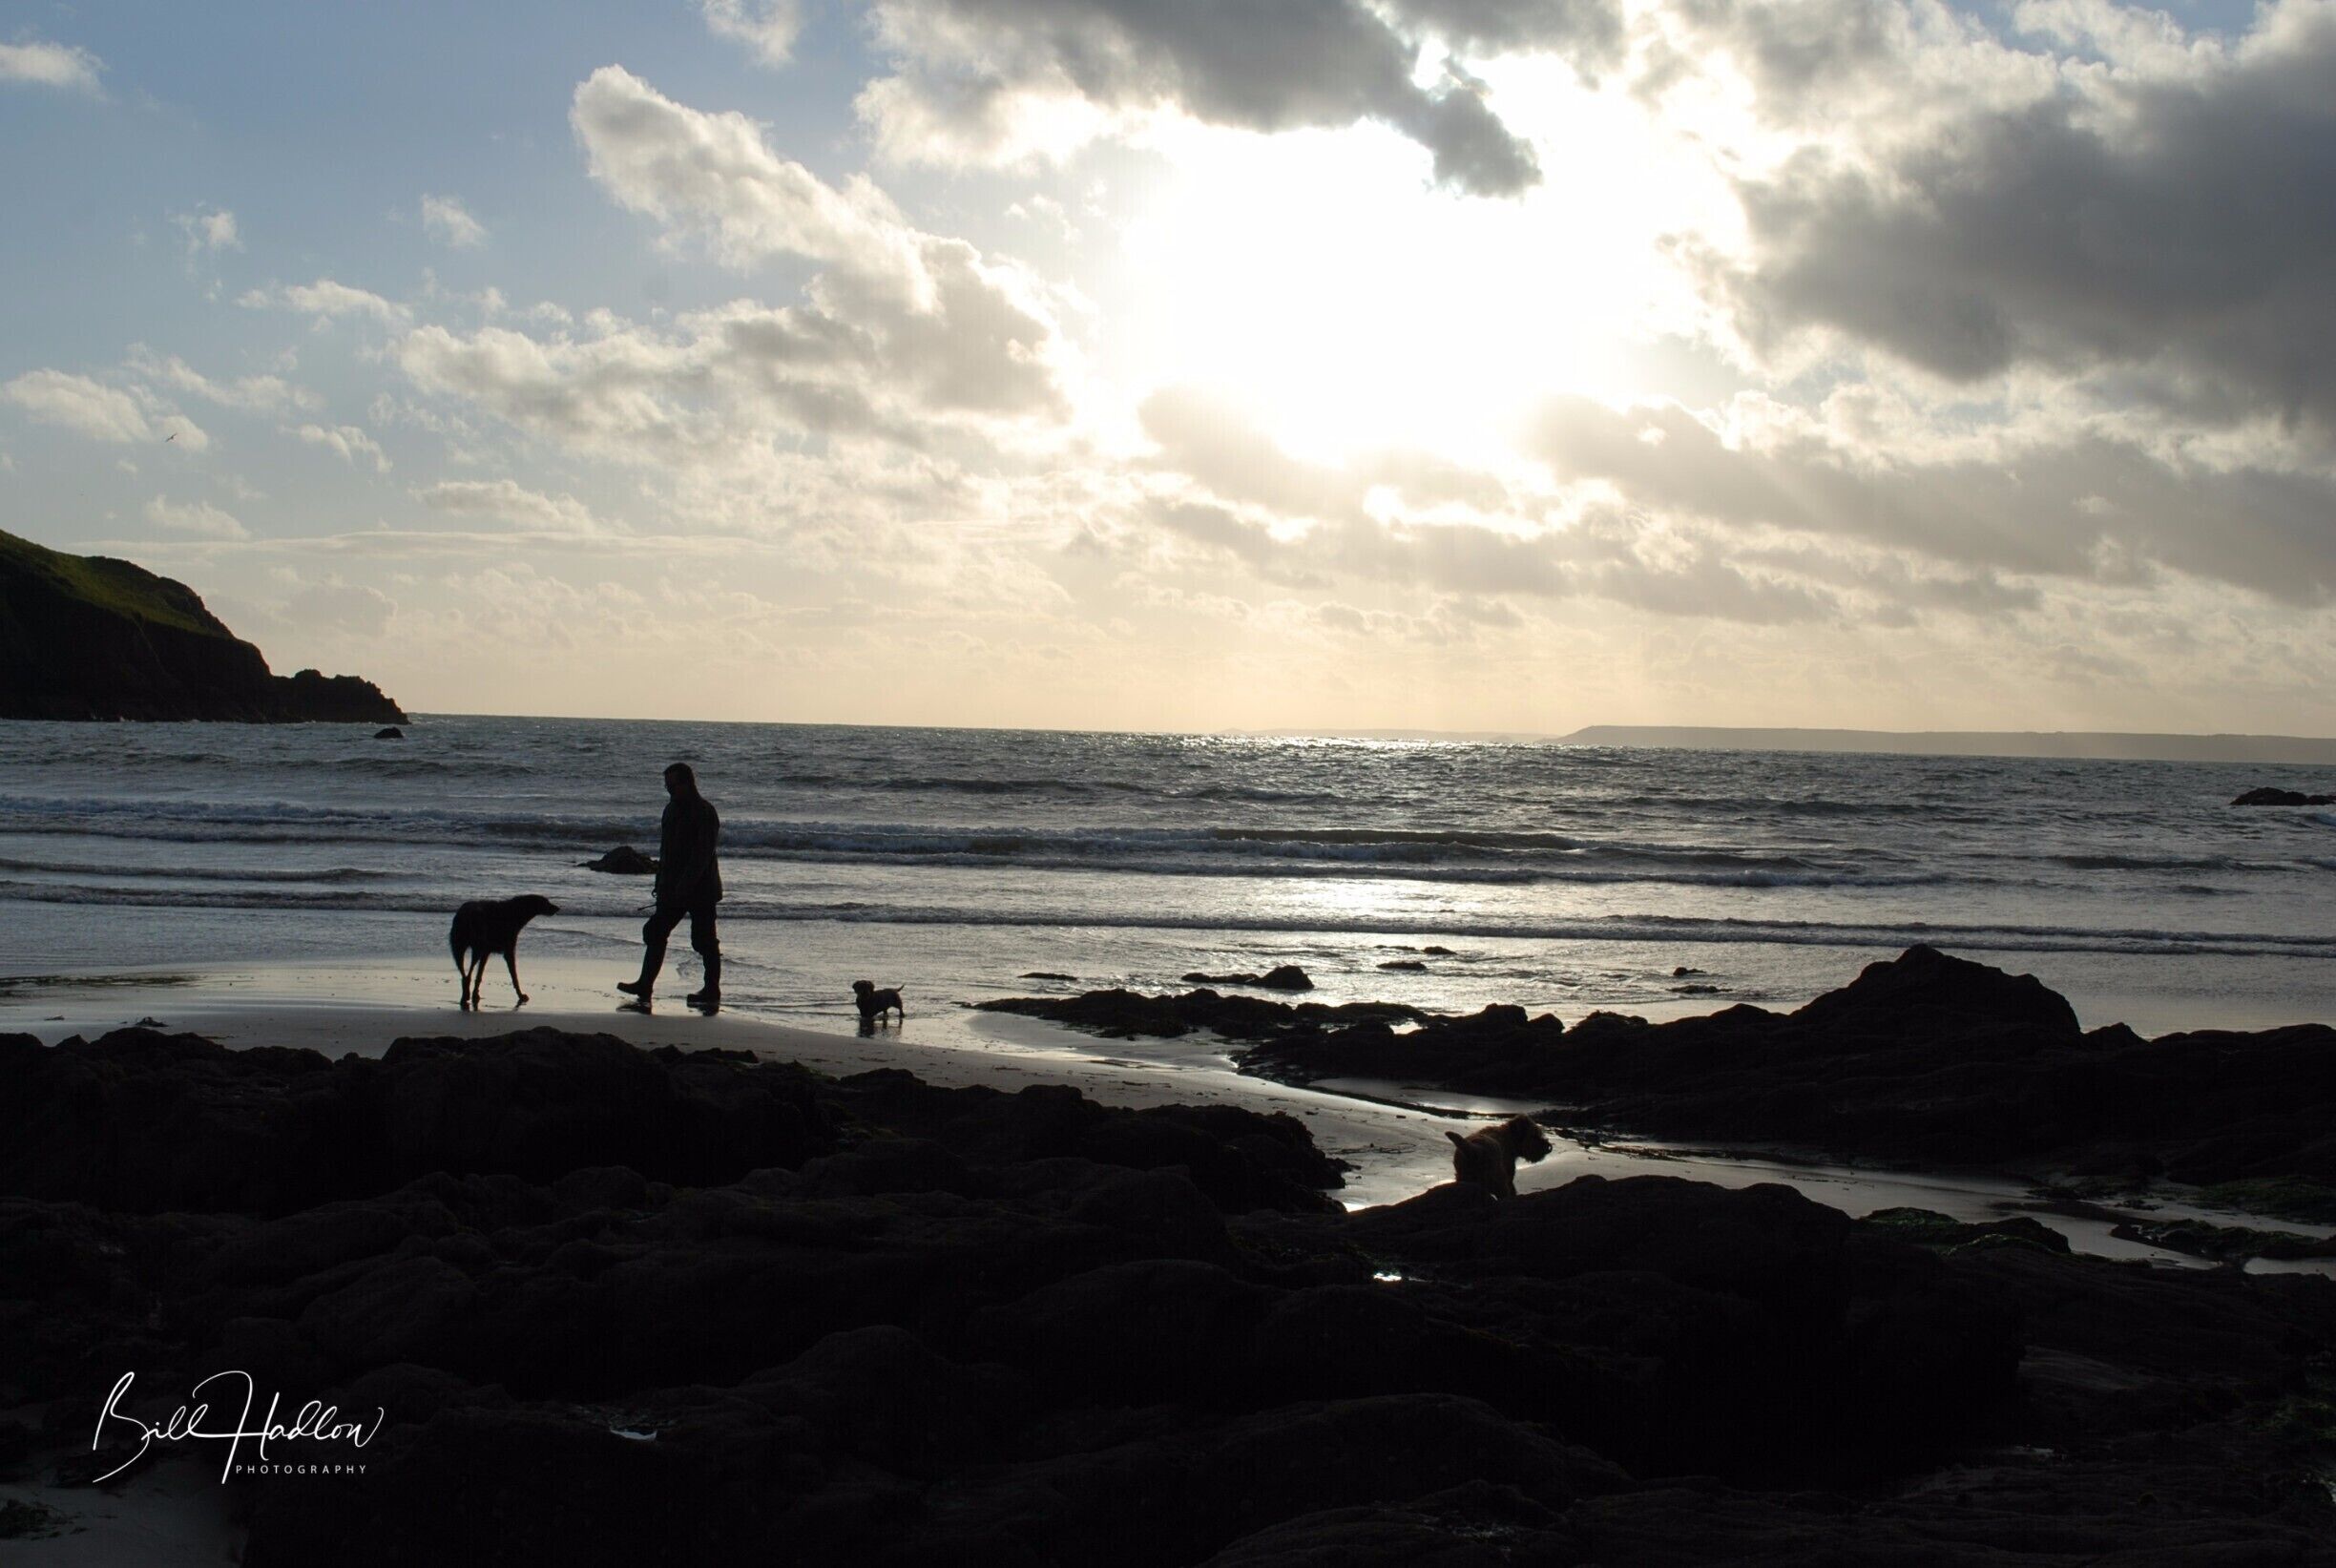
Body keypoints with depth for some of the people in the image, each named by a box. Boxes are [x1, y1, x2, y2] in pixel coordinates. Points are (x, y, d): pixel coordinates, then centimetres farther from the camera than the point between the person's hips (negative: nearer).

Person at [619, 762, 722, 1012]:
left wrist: (685, 885, -26)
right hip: (674, 888, 8)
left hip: (700, 888, -8)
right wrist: (662, 883, 14)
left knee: (704, 941, -2)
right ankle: (644, 989, 7)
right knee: (655, 933, 5)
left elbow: (702, 853, -21)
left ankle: (712, 993, 6)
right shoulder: (672, 809, 12)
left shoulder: (704, 812, -14)